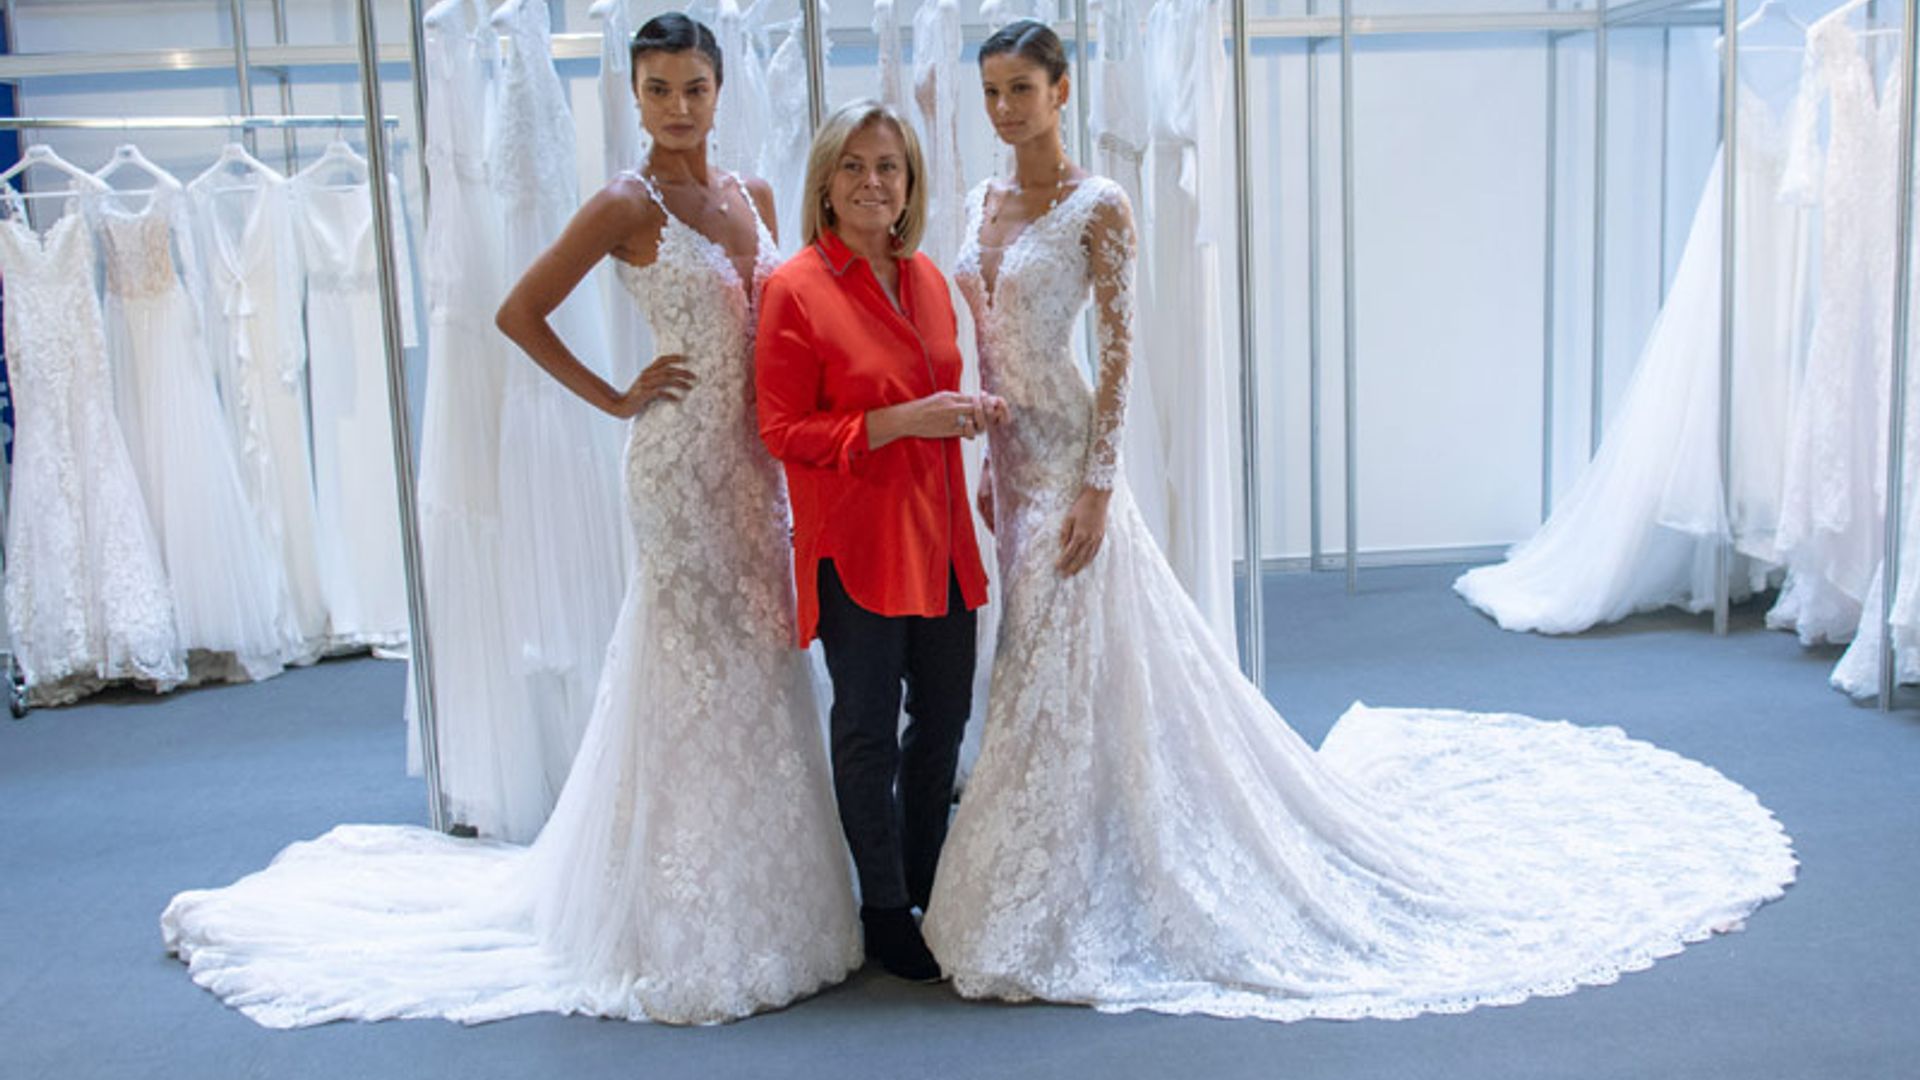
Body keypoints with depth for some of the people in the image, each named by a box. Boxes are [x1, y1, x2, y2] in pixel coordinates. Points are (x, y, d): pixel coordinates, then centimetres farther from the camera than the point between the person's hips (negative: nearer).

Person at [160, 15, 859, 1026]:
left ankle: (758, 901, 25)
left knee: (759, 665, 11)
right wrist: (617, 399, -7)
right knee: (694, 674, -1)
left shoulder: (753, 197, 11)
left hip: (755, 458, 6)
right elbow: (519, 312, -8)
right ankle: (686, 927, 13)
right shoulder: (627, 206, -8)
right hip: (681, 460, -6)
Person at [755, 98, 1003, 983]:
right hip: (855, 540, -7)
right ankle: (883, 910, 18)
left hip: (938, 532, 7)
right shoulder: (794, 288, -10)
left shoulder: (926, 278, 10)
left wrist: (973, 410, 0)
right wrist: (901, 420, -20)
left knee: (944, 713, 14)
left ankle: (927, 885, 32)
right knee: (868, 726, 3)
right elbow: (783, 431, -12)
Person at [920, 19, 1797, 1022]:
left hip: (1063, 457, -7)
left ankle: (1056, 901, 11)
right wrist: (987, 460, 14)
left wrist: (1097, 484, -18)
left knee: (1066, 665, -2)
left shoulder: (1097, 207, -10)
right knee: (1025, 661, 13)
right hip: (1005, 454, 7)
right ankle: (1024, 892, 26)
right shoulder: (981, 205, 11)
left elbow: (1116, 352, -13)